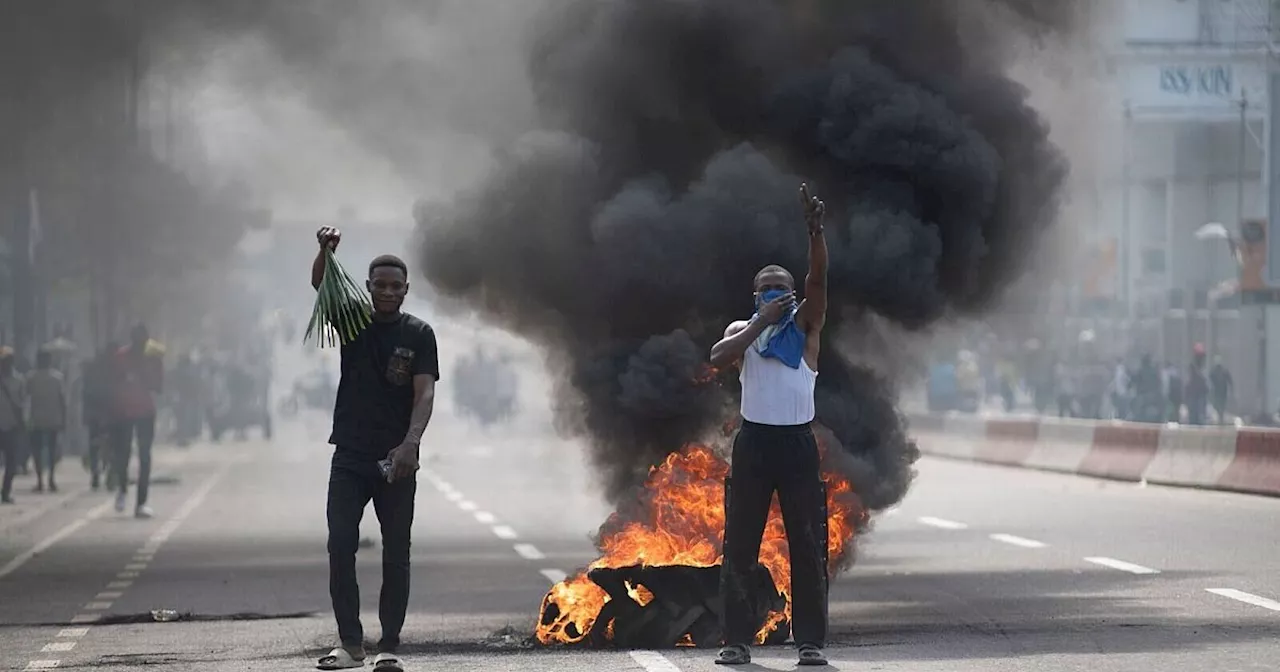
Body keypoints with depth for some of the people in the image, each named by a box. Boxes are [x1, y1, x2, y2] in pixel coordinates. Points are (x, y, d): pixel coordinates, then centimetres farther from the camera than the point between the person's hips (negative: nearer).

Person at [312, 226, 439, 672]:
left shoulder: (419, 335, 0)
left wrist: (410, 443, -25)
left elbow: (425, 393, -9)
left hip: (396, 460, -1)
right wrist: (325, 251, -35)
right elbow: (319, 286, -13)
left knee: (396, 555, 2)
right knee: (340, 548, -6)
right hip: (350, 458, 1)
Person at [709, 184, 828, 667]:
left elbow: (819, 278, -13)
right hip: (753, 443, 1)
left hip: (797, 443, -1)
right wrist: (762, 321, -15)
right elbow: (718, 358, -12)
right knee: (740, 546, 2)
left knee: (808, 545, -1)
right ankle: (738, 640, 9)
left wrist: (815, 230, -29)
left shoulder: (805, 324, 4)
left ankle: (811, 641, 4)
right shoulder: (743, 329, 9)